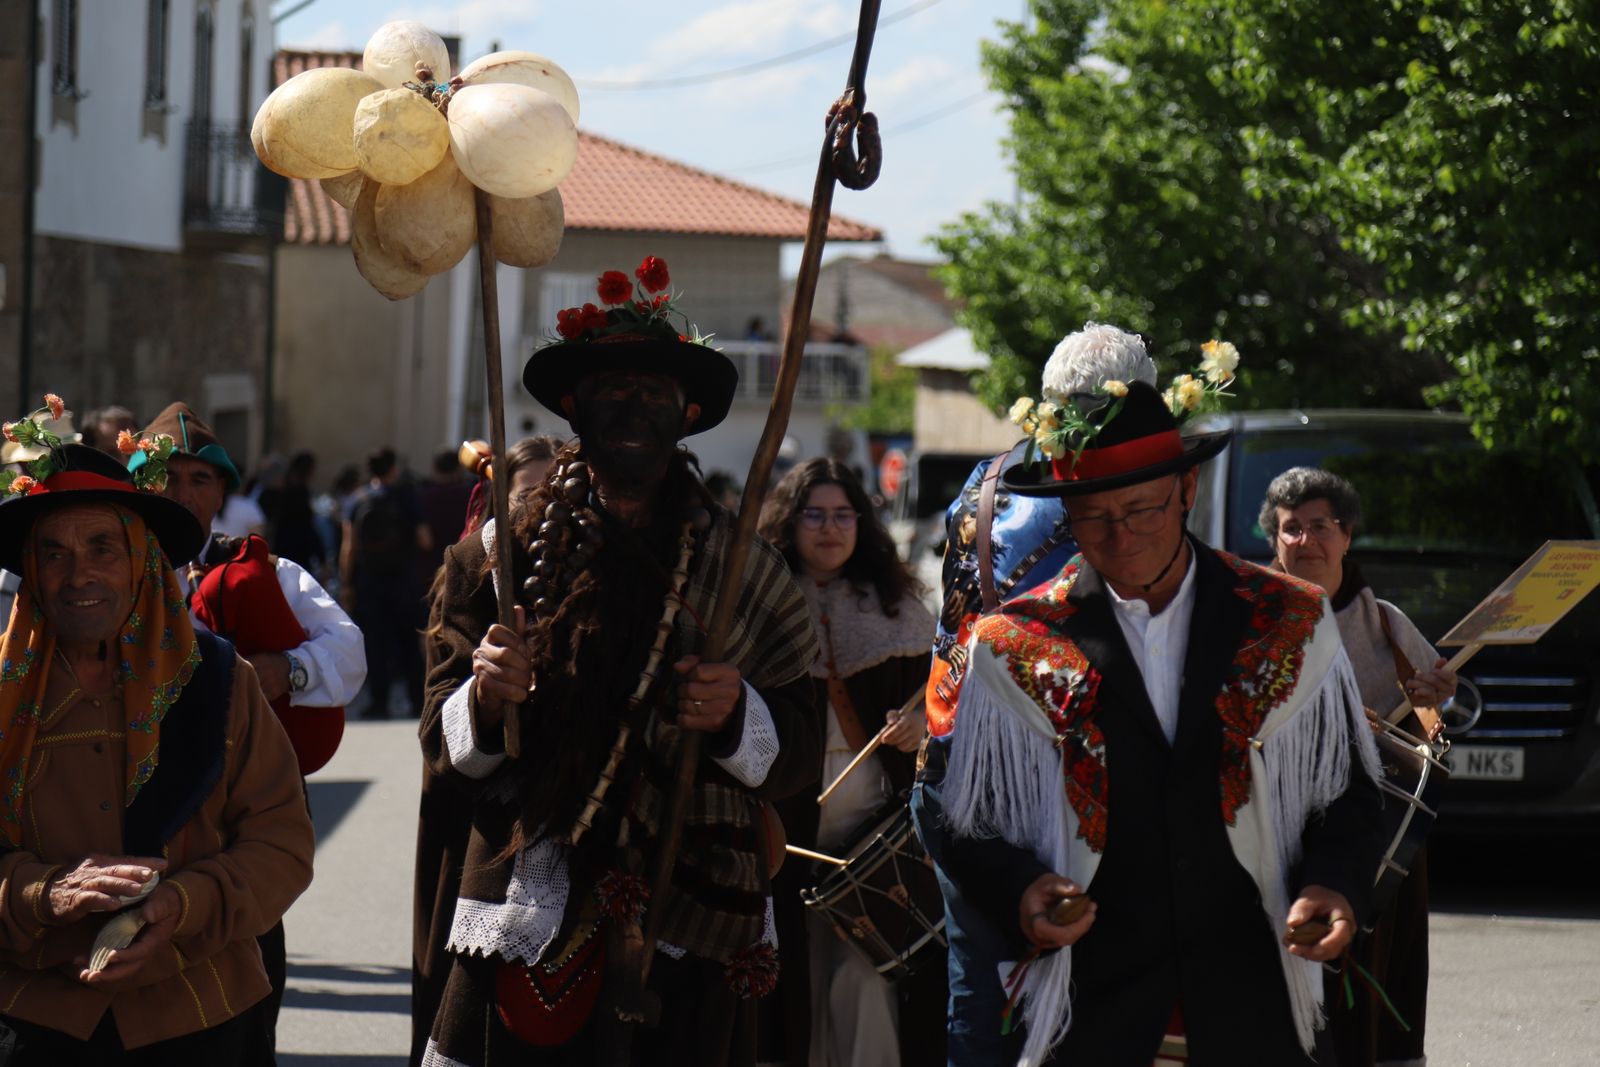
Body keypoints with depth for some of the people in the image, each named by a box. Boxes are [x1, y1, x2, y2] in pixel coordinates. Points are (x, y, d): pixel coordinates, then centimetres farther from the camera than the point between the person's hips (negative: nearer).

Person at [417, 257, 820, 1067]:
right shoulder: (499, 556, 6)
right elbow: (442, 746, 4)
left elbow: (797, 756, 6)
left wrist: (735, 715, -14)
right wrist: (486, 703, -17)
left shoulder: (738, 565, 8)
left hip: (687, 935, 0)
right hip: (528, 928, 0)